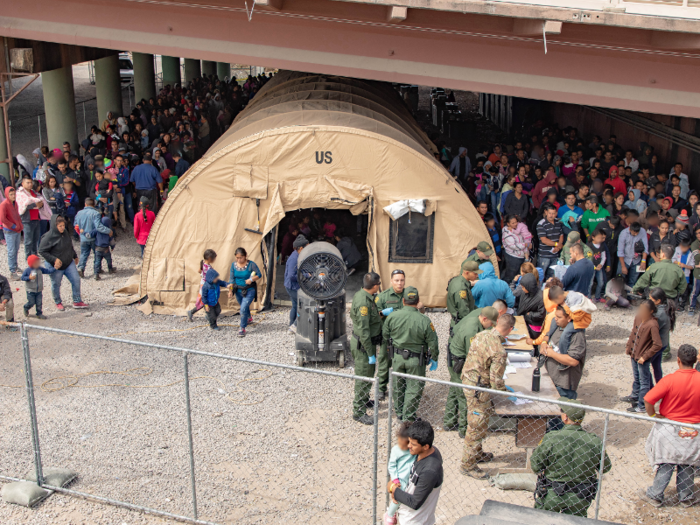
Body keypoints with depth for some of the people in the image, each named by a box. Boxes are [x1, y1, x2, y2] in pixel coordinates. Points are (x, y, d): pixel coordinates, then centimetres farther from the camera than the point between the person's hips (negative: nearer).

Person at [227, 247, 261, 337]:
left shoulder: (251, 264, -16)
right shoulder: (234, 264, -3)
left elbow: (259, 275, -8)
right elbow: (231, 278, 0)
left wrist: (252, 280, -26)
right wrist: (230, 290, -8)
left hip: (249, 290, -5)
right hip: (238, 290, 5)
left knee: (243, 309, -15)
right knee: (244, 307, 25)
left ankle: (242, 329, -2)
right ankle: (249, 318, 56)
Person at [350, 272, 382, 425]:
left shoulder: (363, 295, 2)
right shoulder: (363, 302, -28)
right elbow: (363, 331, -28)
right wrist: (370, 354, -23)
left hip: (368, 342, 10)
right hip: (363, 345, -10)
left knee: (369, 374, 26)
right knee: (364, 378, -1)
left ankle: (365, 400, 44)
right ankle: (359, 412, 8)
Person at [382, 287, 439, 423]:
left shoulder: (392, 316, -11)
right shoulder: (424, 320, -19)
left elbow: (385, 336, 3)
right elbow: (432, 342, -11)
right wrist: (434, 359, 6)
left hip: (397, 357, 3)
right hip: (416, 360, -3)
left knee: (398, 386, 20)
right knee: (414, 388, 10)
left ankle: (399, 413, 35)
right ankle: (408, 418, 15)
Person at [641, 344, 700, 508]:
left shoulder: (670, 380, -22)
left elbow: (648, 400, -26)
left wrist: (653, 415, -9)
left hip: (670, 430, -2)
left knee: (666, 464, 12)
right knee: (686, 465, 17)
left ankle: (655, 495, 20)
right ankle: (686, 497, 29)